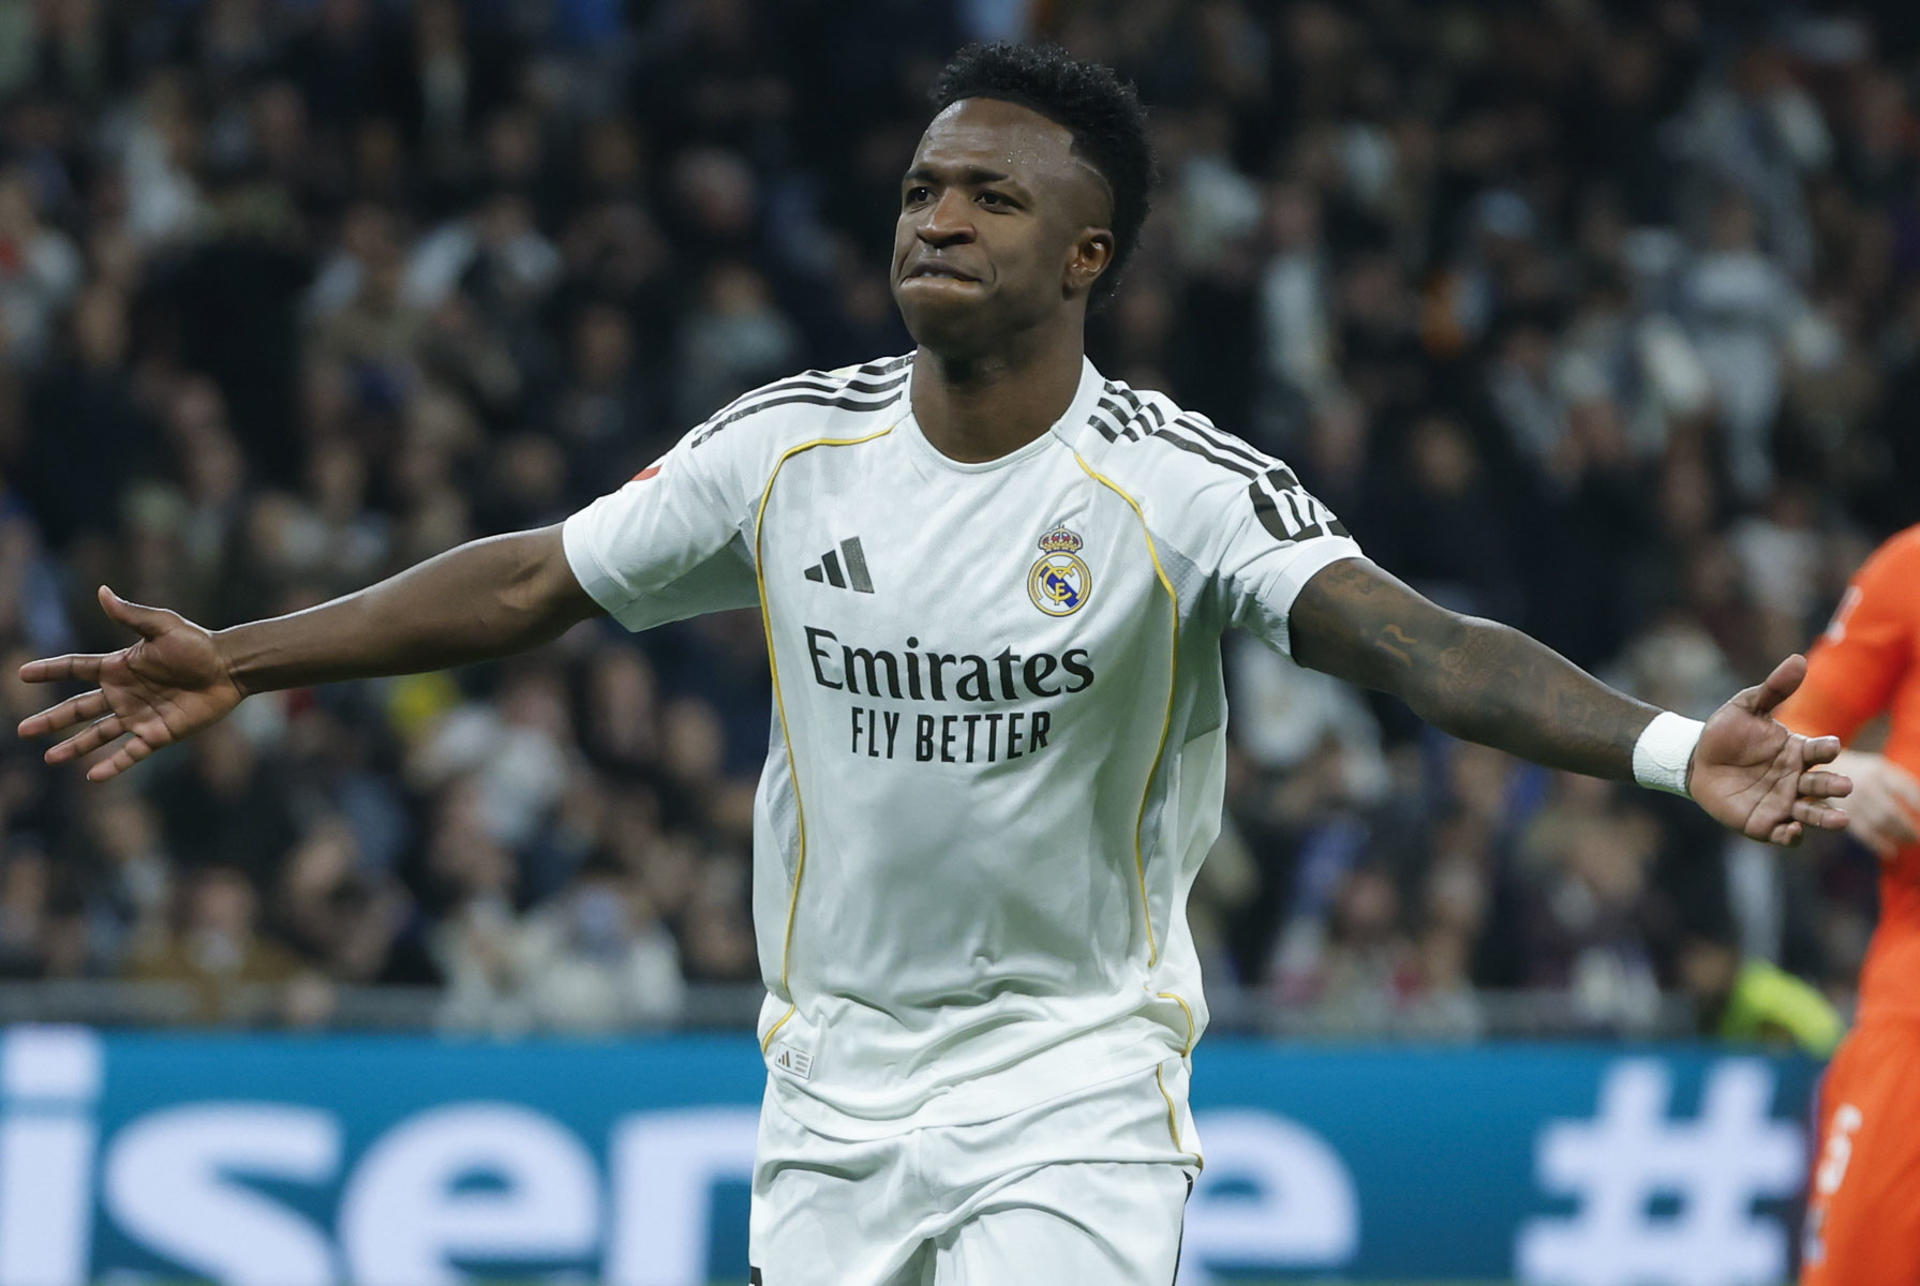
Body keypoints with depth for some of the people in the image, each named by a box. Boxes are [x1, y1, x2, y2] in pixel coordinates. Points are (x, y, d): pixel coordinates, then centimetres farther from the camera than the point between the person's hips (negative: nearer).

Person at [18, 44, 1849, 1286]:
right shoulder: (786, 446, -1)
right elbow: (530, 585, 10)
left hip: (1076, 1095, -4)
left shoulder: (1183, 489, -14)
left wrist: (1669, 748, -42)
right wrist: (241, 662, 11)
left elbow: (1415, 644, -26)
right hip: (831, 1084, 4)